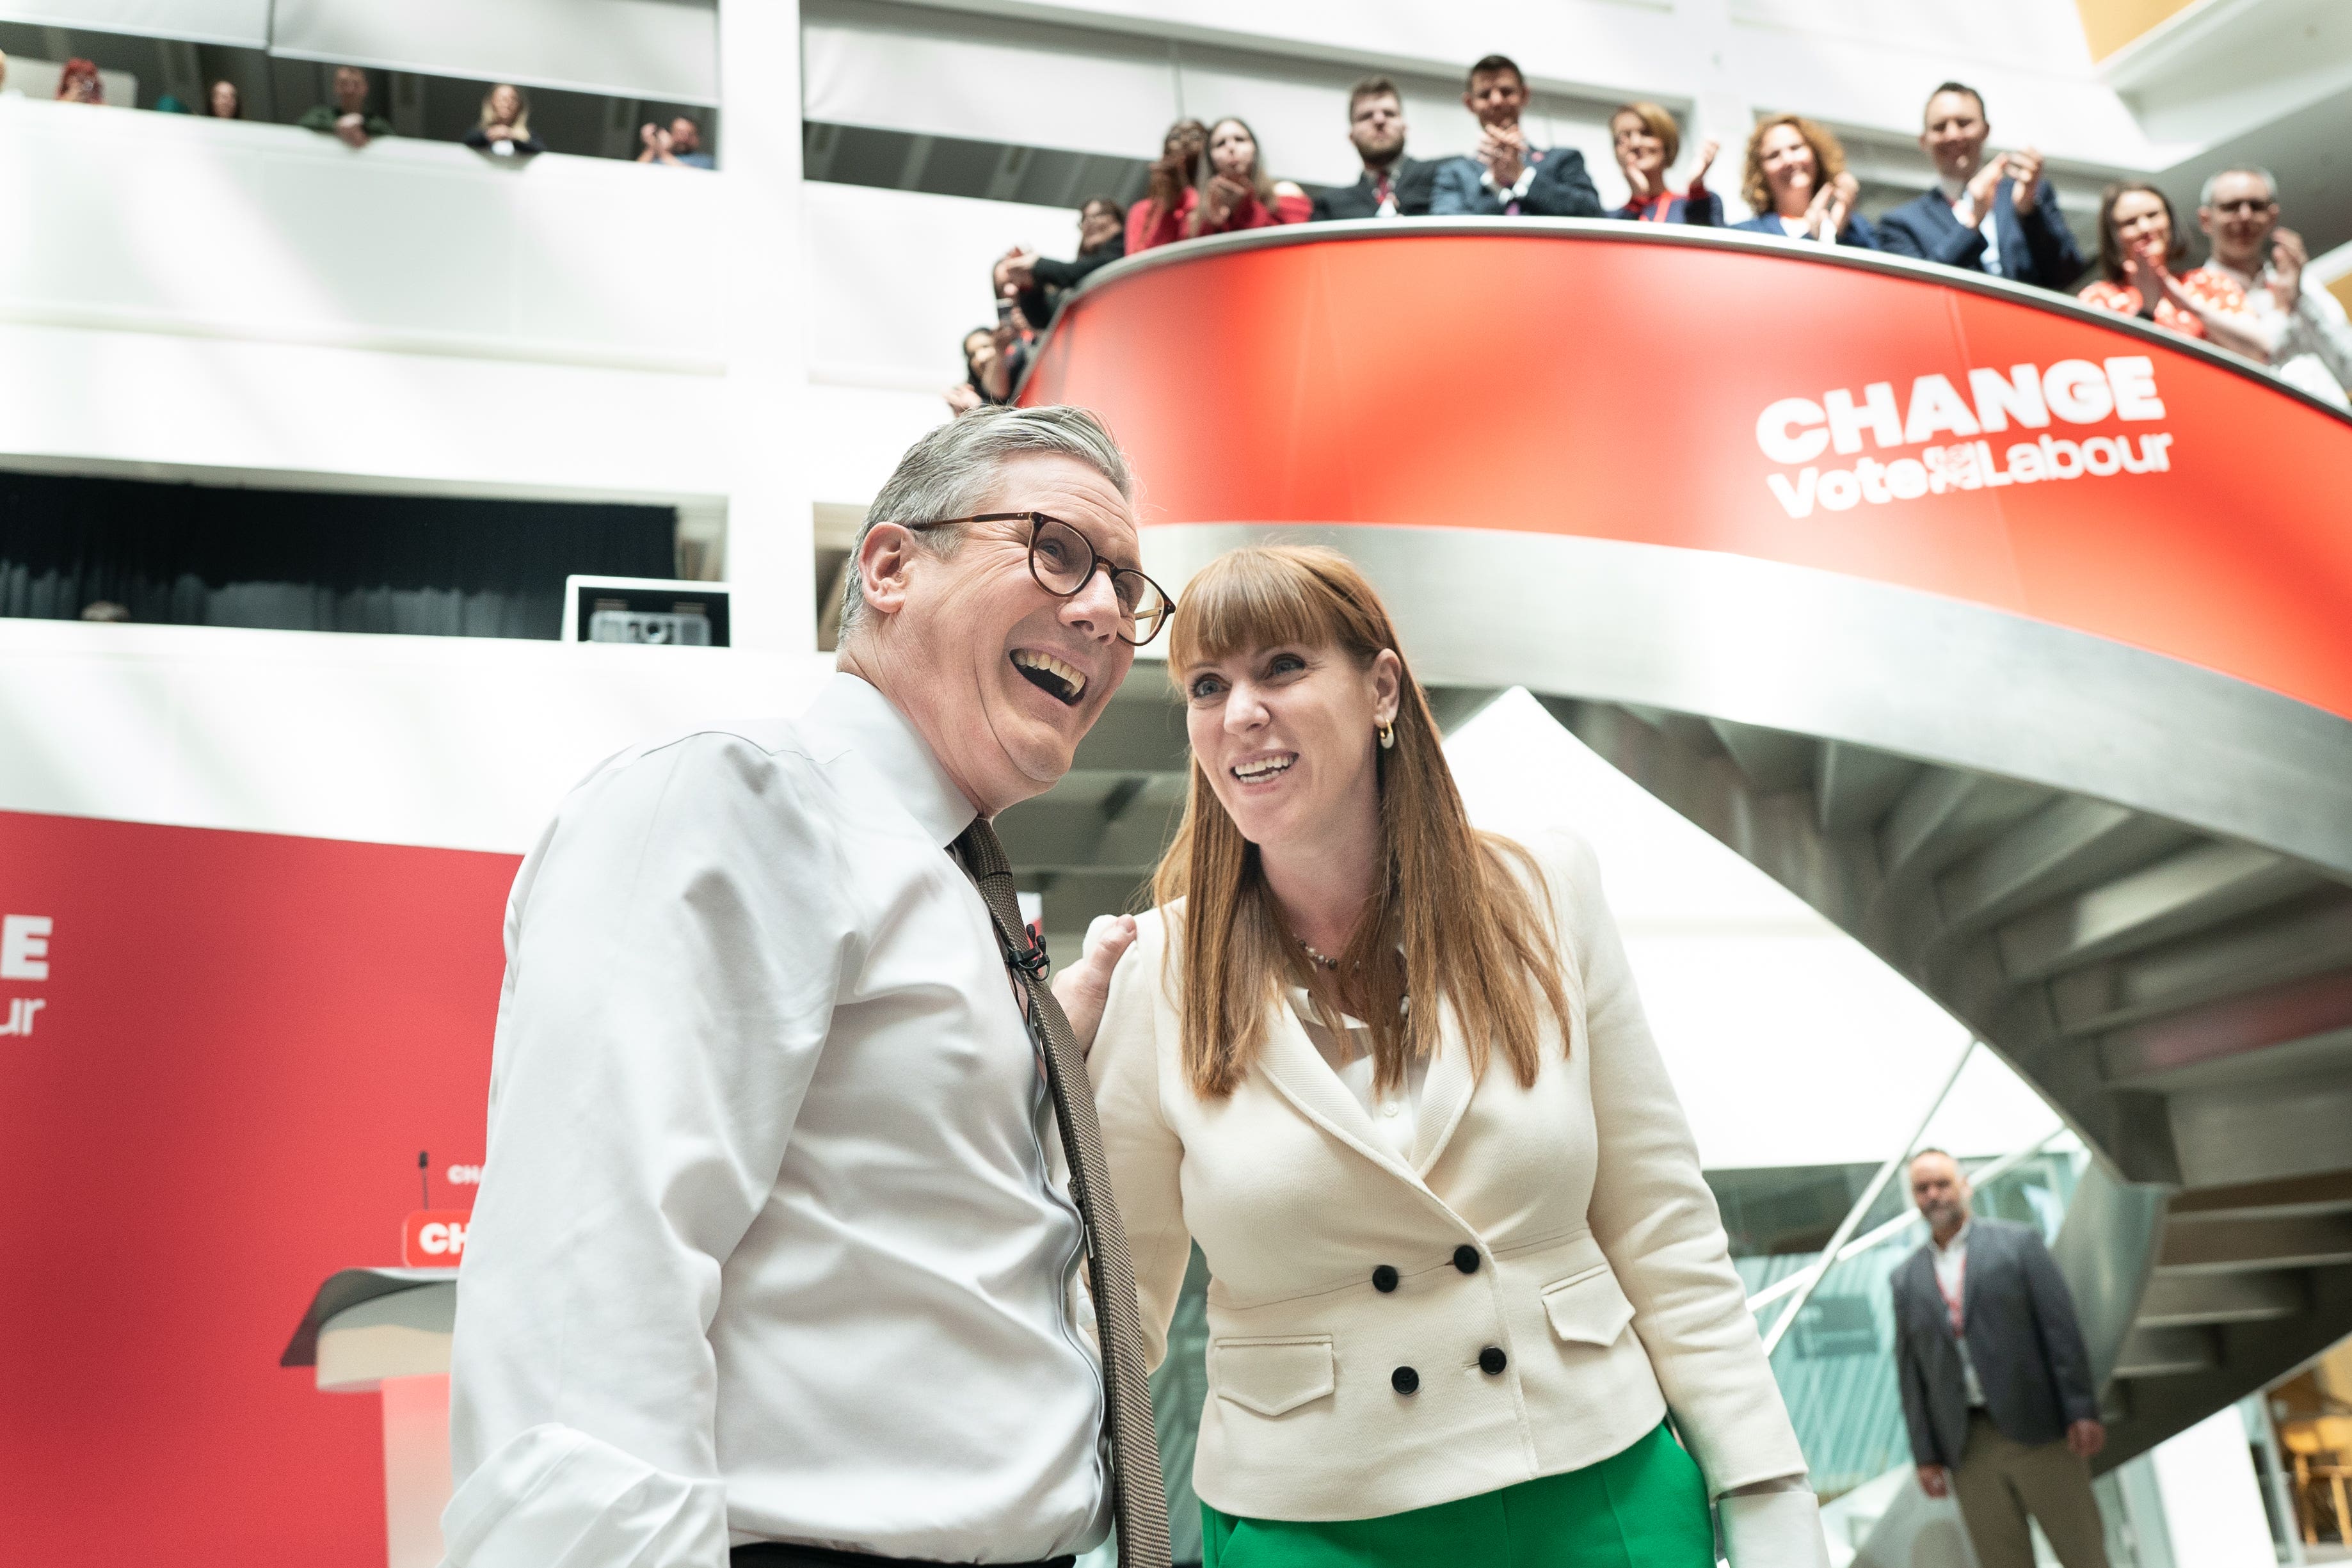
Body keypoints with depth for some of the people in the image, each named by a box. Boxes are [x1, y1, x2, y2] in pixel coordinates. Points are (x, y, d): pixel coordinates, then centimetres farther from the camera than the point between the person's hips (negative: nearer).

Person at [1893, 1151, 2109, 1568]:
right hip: (1967, 1447, 2)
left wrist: (2082, 1412, -9)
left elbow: (2061, 1329, -2)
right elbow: (1910, 1370, 9)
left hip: (2038, 1428, -2)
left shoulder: (2019, 1241, 3)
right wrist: (1925, 1454, 5)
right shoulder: (1906, 1278, 10)